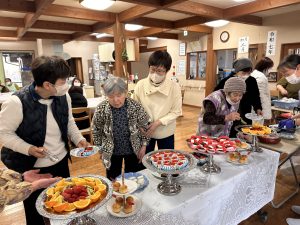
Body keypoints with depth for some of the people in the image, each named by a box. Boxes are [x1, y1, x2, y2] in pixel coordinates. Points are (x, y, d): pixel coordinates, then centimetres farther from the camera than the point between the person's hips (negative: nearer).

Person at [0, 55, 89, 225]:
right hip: (31, 167, -4)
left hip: (61, 161, 5)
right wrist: (29, 149, -27)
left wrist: (79, 139, -9)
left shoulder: (63, 96, -8)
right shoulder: (17, 102, -24)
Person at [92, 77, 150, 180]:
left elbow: (144, 127, -5)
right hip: (111, 152, 0)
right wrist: (100, 149, 1)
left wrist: (143, 146, -5)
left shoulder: (136, 106, -17)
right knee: (113, 179, 19)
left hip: (133, 150, 0)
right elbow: (96, 131, -3)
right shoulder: (101, 109, -16)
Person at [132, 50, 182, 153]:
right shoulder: (140, 85, -12)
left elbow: (176, 112, -11)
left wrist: (158, 122, -20)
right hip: (145, 131, 1)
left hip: (165, 132, 0)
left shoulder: (174, 87, -15)